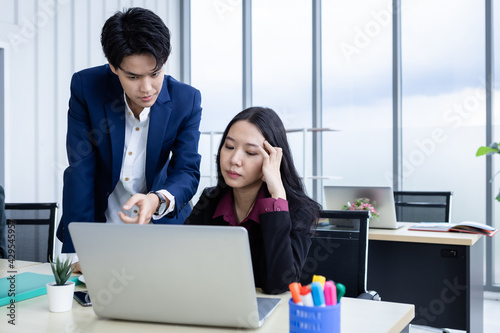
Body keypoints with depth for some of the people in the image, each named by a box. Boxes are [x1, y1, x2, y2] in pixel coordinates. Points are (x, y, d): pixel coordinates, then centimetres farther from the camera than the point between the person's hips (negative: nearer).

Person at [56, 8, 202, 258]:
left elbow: (187, 171, -11)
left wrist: (157, 200, -35)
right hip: (100, 221, 0)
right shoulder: (86, 86, -13)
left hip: (161, 227, 0)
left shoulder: (186, 101, -11)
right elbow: (81, 171, -13)